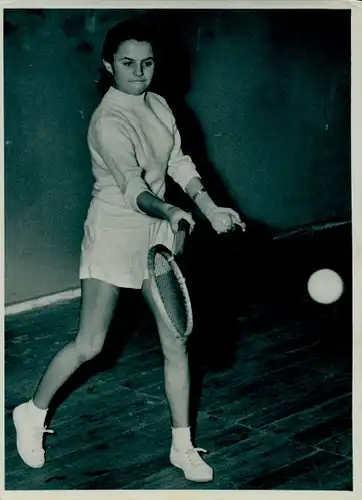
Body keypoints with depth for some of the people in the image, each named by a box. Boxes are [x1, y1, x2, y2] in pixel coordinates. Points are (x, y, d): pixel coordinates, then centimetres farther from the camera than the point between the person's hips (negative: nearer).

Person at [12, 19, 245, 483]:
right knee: (89, 345, -5)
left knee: (176, 343, 4)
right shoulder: (109, 121, -19)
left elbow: (179, 163, 14)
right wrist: (168, 211, -49)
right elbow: (132, 187, -31)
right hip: (113, 232, -6)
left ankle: (182, 446, 16)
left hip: (157, 231, 7)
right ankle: (32, 412, 22)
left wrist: (209, 207, 5)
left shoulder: (159, 106, 5)